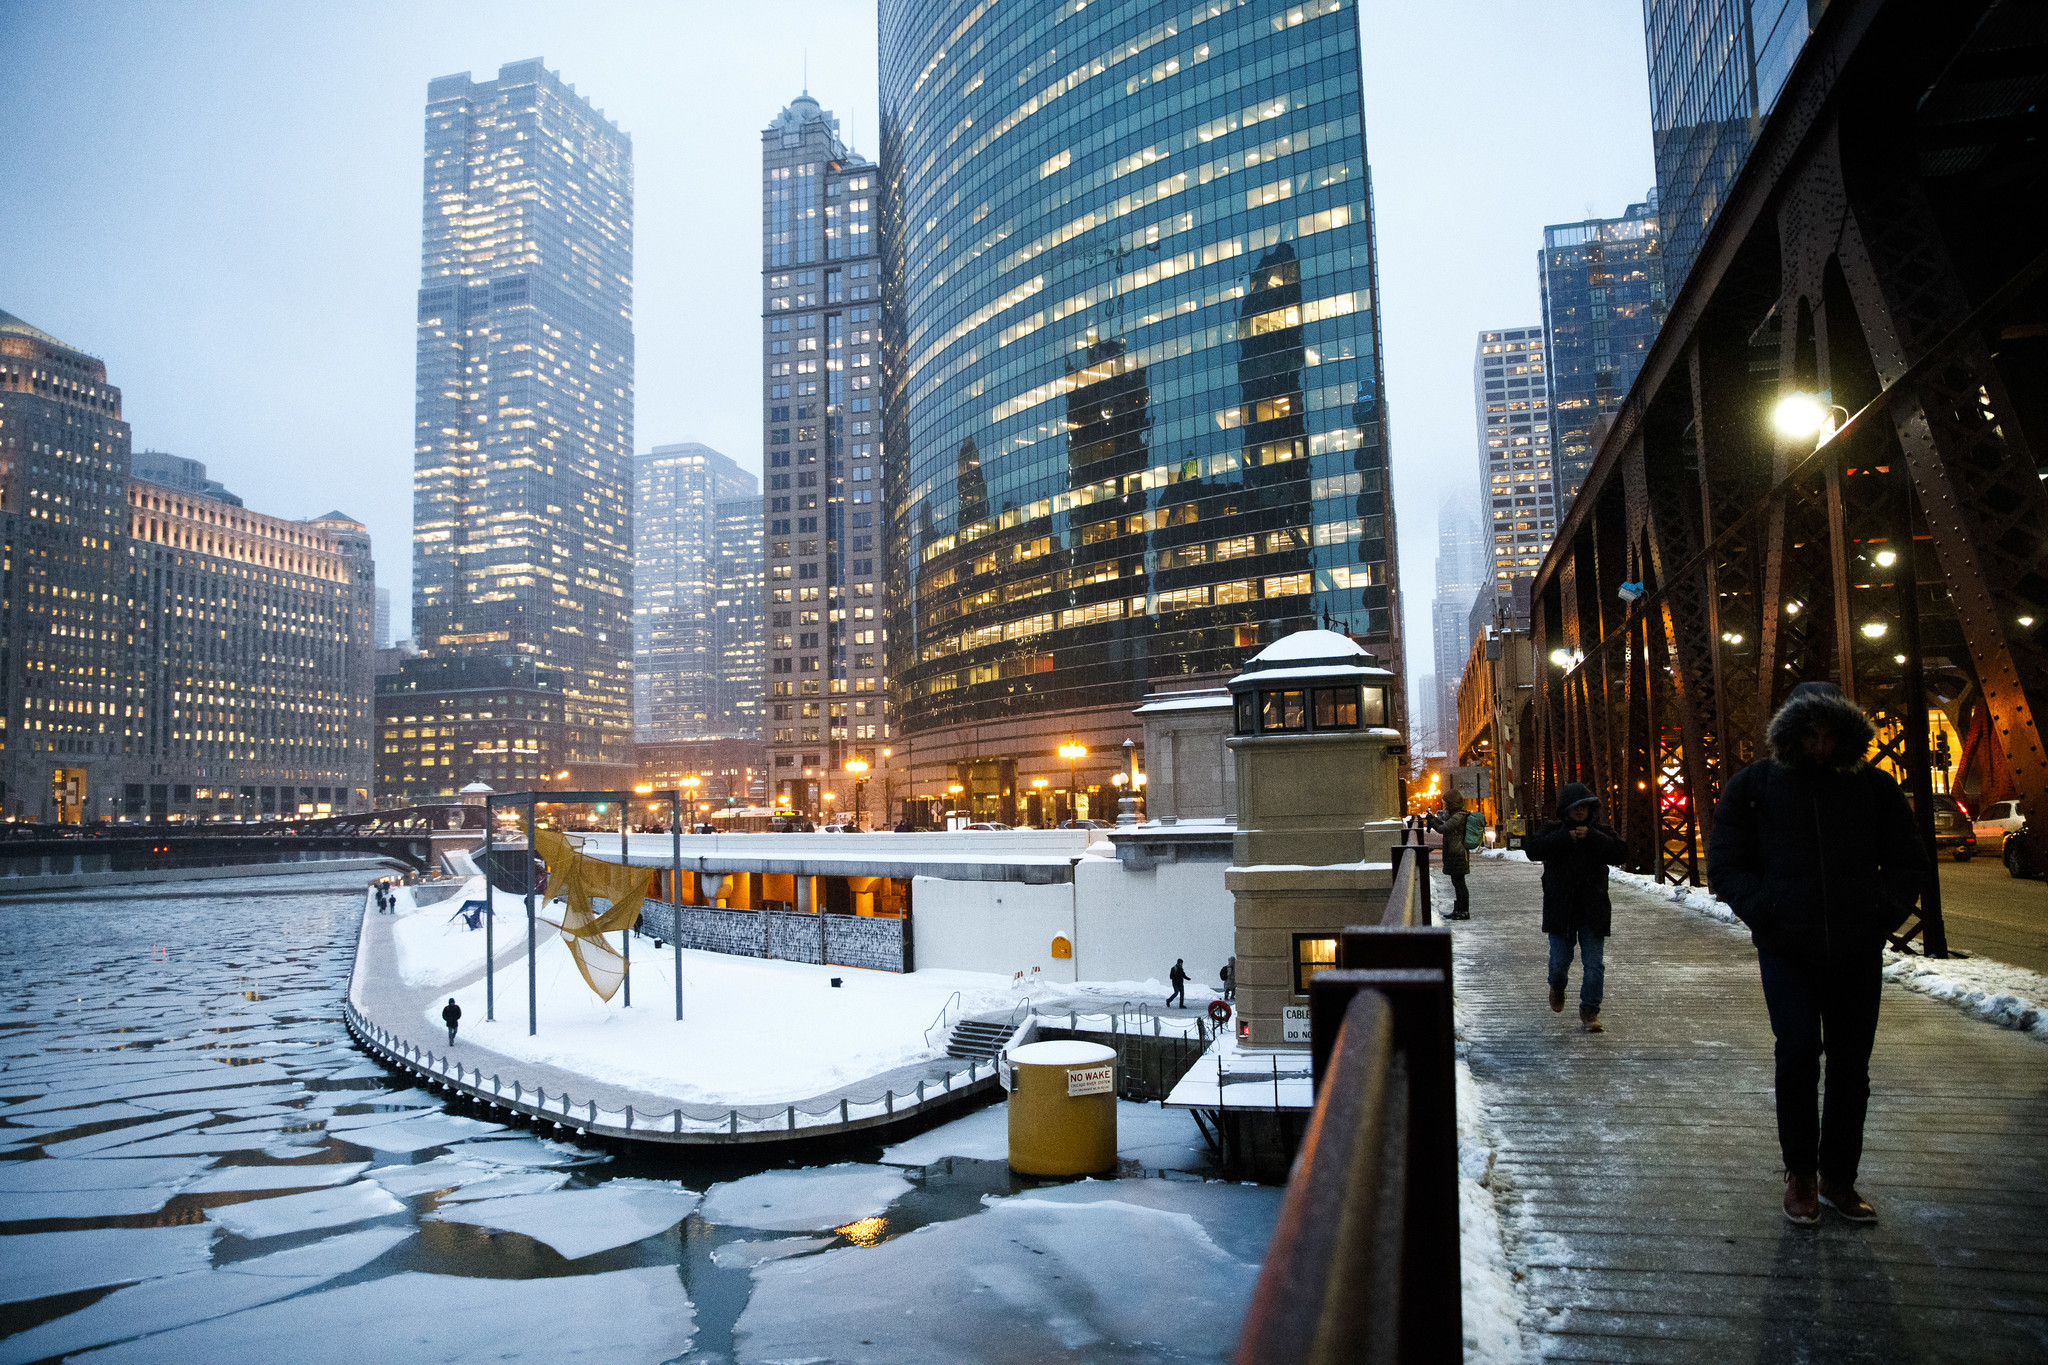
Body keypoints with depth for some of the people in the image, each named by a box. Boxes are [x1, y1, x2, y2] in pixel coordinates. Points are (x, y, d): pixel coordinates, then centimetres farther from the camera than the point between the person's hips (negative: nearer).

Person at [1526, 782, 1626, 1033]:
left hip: (1593, 911, 1)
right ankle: (1557, 987, 35)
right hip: (1560, 909, -1)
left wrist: (1591, 837, -16)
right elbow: (1534, 850, -15)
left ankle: (1589, 1012, 8)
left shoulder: (1602, 831, 7)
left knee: (1594, 963, -3)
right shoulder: (1553, 829, 3)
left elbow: (1620, 852, -11)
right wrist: (1565, 837, -19)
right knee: (1560, 961, 1)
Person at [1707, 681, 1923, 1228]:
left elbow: (1908, 861, 15)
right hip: (1788, 950, -2)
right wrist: (1764, 914, -10)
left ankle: (1838, 1178, 23)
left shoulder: (1874, 786, 8)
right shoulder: (1753, 786, 3)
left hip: (1858, 952, 2)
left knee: (1851, 1064, 7)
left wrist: (1885, 913, -1)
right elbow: (1725, 865, 3)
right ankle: (1800, 1171, 7)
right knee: (1799, 1048, -13)